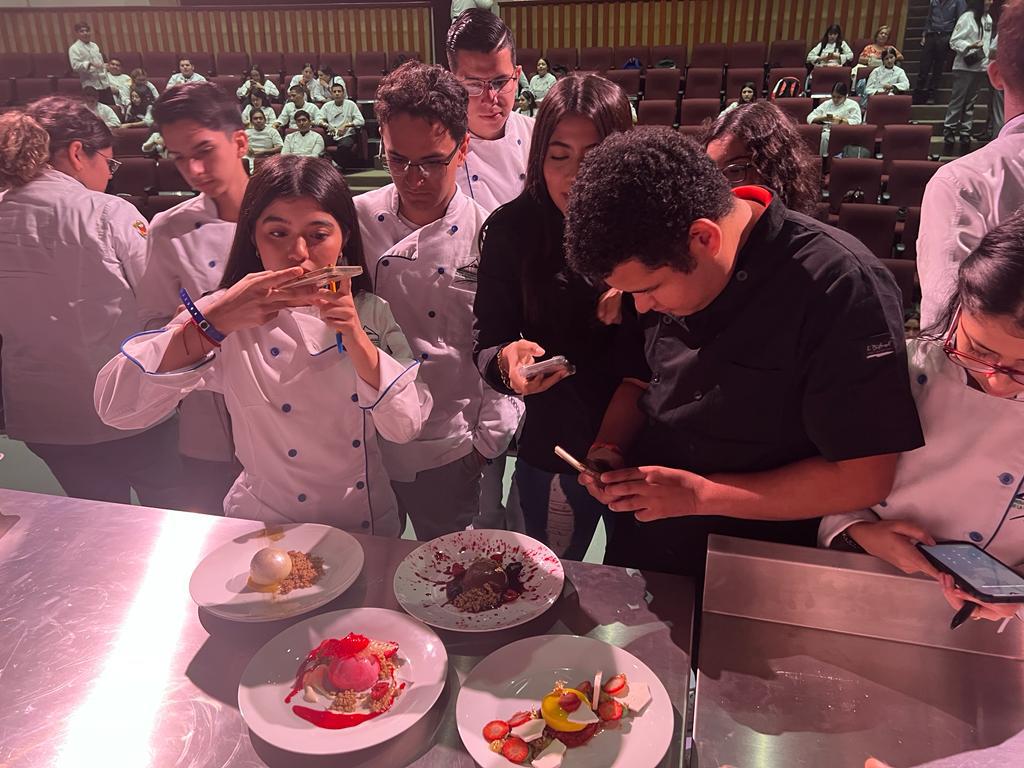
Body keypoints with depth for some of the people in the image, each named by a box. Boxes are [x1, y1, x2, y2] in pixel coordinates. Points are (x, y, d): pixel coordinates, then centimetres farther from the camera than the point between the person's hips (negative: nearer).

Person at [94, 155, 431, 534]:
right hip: (266, 529, -2)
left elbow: (406, 426, -11)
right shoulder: (230, 318, -8)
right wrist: (213, 322, -28)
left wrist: (355, 337, -22)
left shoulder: (371, 313, -3)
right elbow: (115, 405, -18)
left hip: (370, 531, 3)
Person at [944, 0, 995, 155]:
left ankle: (965, 134, 13)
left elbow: (987, 41, 19)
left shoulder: (988, 19, 11)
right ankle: (949, 134, 1)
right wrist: (970, 46, -24)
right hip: (965, 67, -6)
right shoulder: (967, 17, -9)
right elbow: (954, 41, -10)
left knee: (970, 103, 9)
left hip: (981, 67, 6)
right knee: (957, 102, -5)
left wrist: (987, 61, 13)